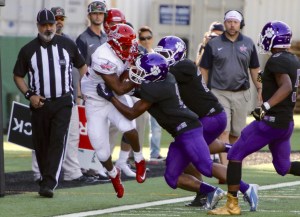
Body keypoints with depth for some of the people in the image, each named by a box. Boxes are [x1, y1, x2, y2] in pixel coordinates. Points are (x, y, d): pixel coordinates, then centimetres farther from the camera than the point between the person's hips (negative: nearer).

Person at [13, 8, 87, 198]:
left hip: (63, 102, -1)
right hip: (40, 103, 1)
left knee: (58, 140, -14)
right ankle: (48, 180, 23)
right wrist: (29, 95, -6)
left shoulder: (67, 45, 2)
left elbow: (82, 66, 16)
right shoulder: (28, 50, 0)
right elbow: (18, 76, 9)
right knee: (41, 145, 5)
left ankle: (48, 184, -20)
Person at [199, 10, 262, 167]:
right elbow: (204, 69, 5)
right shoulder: (214, 44, 2)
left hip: (241, 94, 3)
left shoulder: (248, 43, 8)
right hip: (219, 94, -3)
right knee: (223, 132, -12)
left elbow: (254, 69, 15)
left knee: (236, 134, 7)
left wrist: (259, 89, 8)